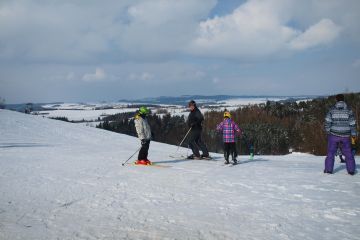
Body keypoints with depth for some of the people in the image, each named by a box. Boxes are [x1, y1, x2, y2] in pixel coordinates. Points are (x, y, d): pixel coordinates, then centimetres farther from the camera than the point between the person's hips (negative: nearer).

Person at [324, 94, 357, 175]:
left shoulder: (332, 110, -5)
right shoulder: (349, 110, -3)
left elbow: (327, 122, -7)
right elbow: (352, 123, -2)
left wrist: (328, 130, 5)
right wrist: (353, 134, 6)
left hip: (334, 135, -1)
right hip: (345, 136, 1)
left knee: (331, 152, 8)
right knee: (348, 152, 13)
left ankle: (328, 169, 8)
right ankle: (351, 170, 16)